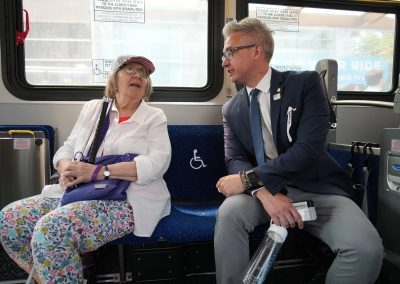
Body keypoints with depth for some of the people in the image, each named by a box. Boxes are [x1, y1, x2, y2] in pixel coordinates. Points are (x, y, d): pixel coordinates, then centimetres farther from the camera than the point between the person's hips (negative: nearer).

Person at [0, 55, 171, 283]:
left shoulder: (155, 117, 3)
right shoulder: (92, 108, 16)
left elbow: (157, 163, -13)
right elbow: (67, 149, 17)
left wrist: (99, 171, -20)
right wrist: (67, 170, -9)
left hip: (125, 200, -5)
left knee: (51, 229, -28)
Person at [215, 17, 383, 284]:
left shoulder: (305, 82, -6)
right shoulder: (231, 109, 7)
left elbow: (309, 149, -17)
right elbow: (235, 160, -2)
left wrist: (248, 179, -21)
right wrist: (265, 192, -23)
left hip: (316, 188, -1)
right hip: (261, 189, 2)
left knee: (366, 248, -25)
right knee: (229, 212, -29)